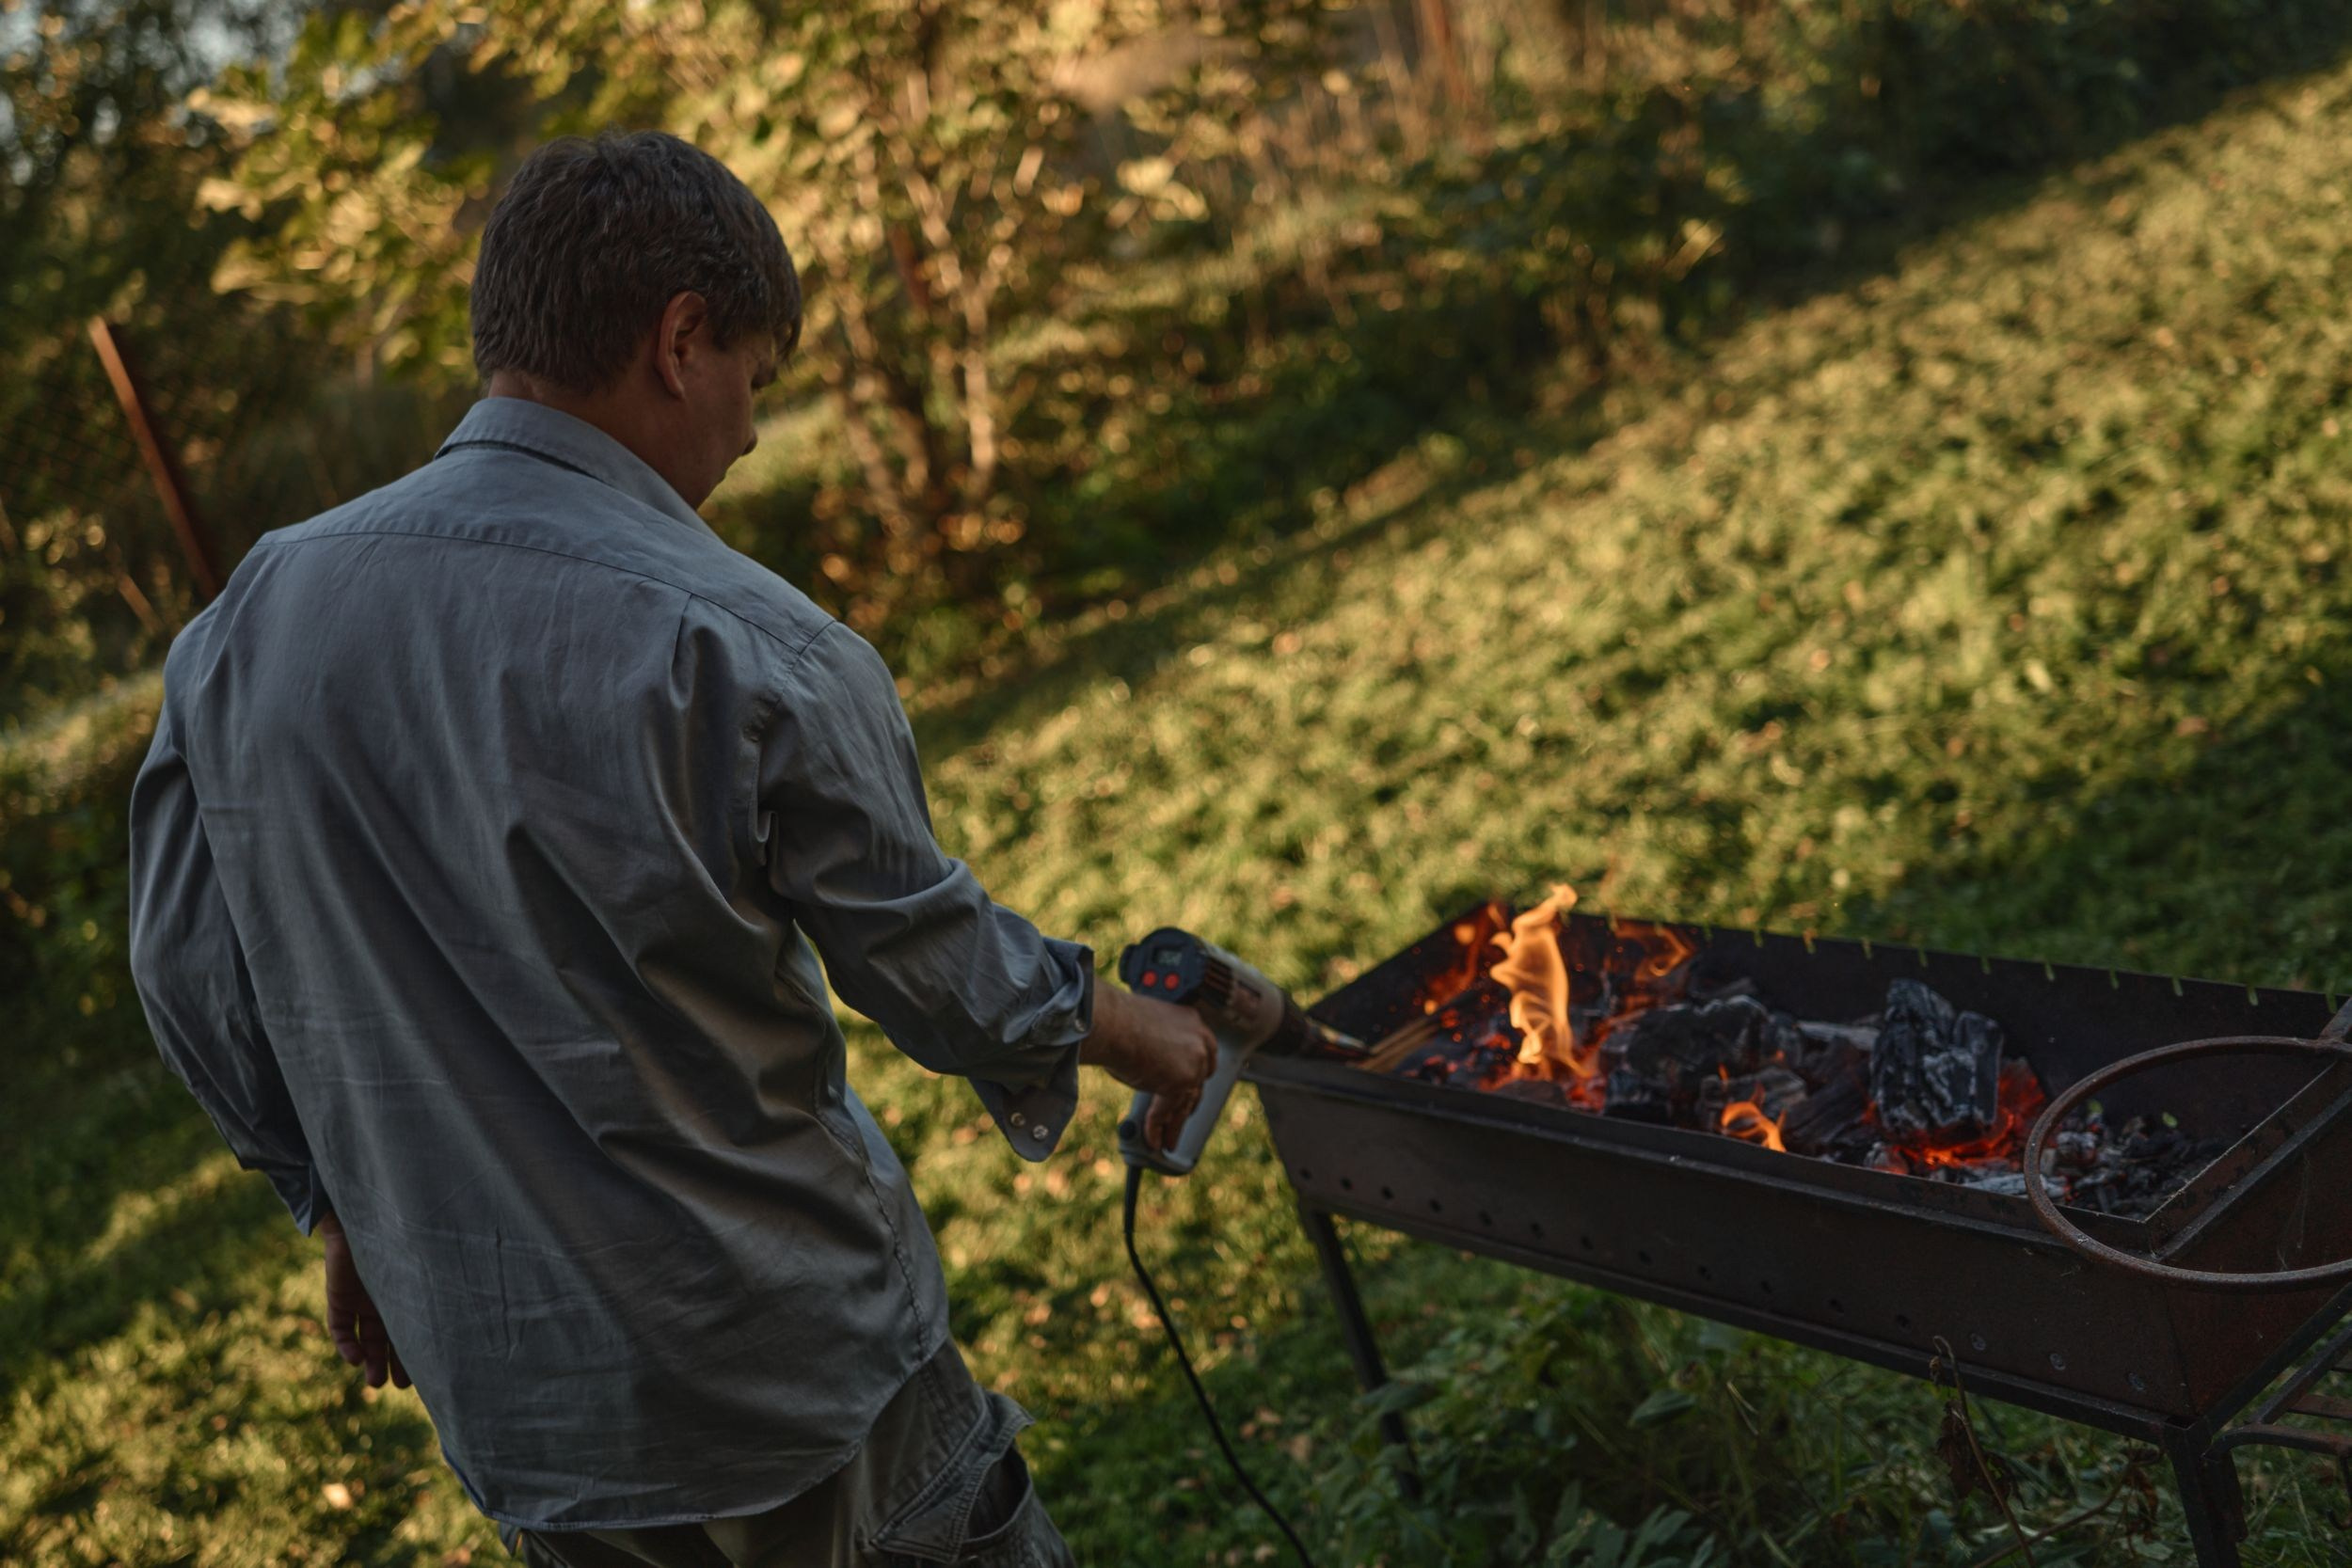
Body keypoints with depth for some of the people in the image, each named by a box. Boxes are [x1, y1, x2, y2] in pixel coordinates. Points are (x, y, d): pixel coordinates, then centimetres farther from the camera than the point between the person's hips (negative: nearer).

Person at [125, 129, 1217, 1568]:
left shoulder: (252, 616, -5)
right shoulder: (745, 651, -22)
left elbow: (190, 972, 5)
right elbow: (935, 958, -10)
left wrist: (346, 1205, 19)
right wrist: (1129, 1030, 11)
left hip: (498, 1396, 6)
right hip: (796, 1371, -5)